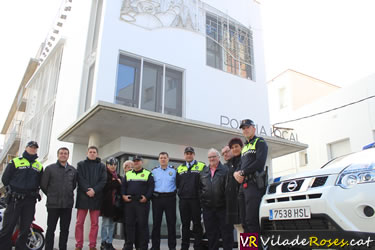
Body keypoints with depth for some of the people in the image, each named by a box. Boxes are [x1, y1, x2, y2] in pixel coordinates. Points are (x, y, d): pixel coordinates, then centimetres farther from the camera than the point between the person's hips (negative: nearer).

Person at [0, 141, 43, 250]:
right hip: (15, 200, -3)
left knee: (25, 228, 7)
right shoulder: (15, 162, 4)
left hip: (30, 201, 3)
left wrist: (35, 191, 5)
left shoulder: (39, 166, 15)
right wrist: (11, 189, 0)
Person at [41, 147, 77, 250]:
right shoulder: (50, 168, 0)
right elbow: (43, 184, 4)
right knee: (51, 229, 3)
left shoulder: (73, 170, 8)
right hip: (53, 204, -2)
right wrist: (51, 195, 10)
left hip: (68, 204, 3)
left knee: (65, 229, 8)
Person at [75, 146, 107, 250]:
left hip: (96, 197, 1)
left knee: (95, 223, 3)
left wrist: (94, 190, -14)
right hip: (83, 196, -1)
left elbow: (103, 180, 1)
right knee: (79, 223, 1)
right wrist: (87, 190, -16)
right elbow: (80, 179, -2)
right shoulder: (81, 164, 11)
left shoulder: (102, 166, 13)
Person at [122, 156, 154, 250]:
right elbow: (123, 186, 15)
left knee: (143, 224, -2)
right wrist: (123, 195, -1)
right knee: (129, 224, 5)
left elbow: (151, 187, -1)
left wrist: (147, 197, -13)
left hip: (142, 203, -3)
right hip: (129, 202, 3)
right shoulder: (128, 174, 18)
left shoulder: (148, 174, 6)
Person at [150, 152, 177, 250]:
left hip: (170, 198, -1)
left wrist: (175, 193, -2)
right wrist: (152, 195, 2)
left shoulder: (174, 170, 6)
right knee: (156, 222, 5)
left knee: (171, 222, 2)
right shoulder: (154, 171, 10)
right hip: (157, 198, 1)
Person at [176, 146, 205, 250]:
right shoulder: (180, 168, 15)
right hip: (183, 200, 4)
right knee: (185, 224, 10)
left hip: (196, 200, -3)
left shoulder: (202, 166, 2)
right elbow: (177, 183, 14)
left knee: (197, 224, 1)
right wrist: (181, 193, 4)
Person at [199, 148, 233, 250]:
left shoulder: (225, 170, -1)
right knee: (211, 233, 11)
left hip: (223, 207, -4)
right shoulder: (203, 172, 15)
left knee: (226, 231, 1)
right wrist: (202, 198, 6)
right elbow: (199, 187, 17)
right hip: (208, 207, 4)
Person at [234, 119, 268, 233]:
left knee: (251, 220, -15)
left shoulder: (260, 142, 4)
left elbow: (260, 162, -11)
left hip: (254, 184, -8)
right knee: (244, 220, 5)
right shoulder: (244, 146, 28)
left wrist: (243, 172, -8)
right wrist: (236, 173, 2)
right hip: (243, 185, 8)